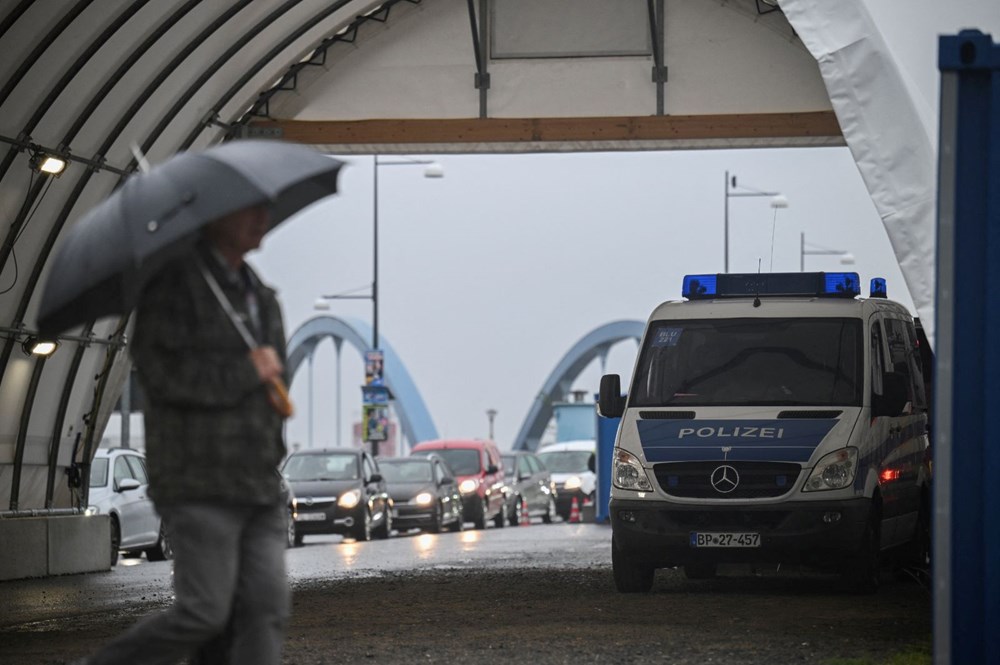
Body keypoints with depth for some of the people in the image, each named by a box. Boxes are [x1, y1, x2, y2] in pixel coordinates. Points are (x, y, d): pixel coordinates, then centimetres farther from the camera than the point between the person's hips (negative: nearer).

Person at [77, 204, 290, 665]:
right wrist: (248, 371, -12)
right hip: (199, 484, -7)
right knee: (205, 614, -12)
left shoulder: (259, 294, 18)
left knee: (266, 609, -5)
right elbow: (161, 372, -18)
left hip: (258, 484, 7)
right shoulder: (174, 281, -6)